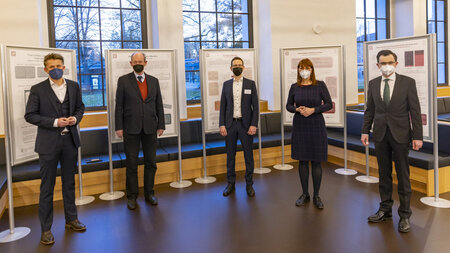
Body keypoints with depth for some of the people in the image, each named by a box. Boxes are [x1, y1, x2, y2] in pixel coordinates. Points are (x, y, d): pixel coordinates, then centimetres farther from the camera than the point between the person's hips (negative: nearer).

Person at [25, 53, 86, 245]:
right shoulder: (38, 90, -6)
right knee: (47, 187, 3)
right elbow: (30, 115, -7)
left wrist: (75, 118, -7)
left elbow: (80, 107, 15)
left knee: (69, 183, 15)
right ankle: (46, 228, 14)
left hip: (70, 140, 4)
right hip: (48, 143, -4)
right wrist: (54, 122, -17)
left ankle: (71, 219, 30)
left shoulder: (74, 86, 6)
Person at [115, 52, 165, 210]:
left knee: (150, 163, 8)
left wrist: (161, 125, 4)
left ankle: (149, 193, 22)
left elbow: (159, 105, 10)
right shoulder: (123, 80, 2)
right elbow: (119, 105, -1)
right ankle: (132, 196, 16)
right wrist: (119, 127, -6)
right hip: (131, 129, -2)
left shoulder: (154, 81, 10)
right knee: (131, 164, 4)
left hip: (150, 128, 3)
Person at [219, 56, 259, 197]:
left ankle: (249, 184, 17)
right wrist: (222, 125, -3)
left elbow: (255, 106, -1)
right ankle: (231, 183, 21)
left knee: (248, 155, 5)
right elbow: (222, 106, 6)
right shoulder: (226, 84, 7)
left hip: (245, 124, -1)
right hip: (230, 125, 2)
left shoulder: (250, 84, 2)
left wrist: (253, 124, -10)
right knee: (230, 155, 9)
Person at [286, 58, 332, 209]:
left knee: (316, 162, 2)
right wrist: (297, 109, -10)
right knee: (302, 161, 7)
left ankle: (316, 196, 14)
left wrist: (313, 110, -16)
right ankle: (305, 194, 20)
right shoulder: (294, 87, 4)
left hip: (316, 126, -2)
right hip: (300, 127, 2)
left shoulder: (320, 85, -1)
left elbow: (329, 104, -3)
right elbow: (288, 106, 10)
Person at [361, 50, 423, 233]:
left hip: (400, 134, -3)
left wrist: (417, 136, -9)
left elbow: (415, 111, -5)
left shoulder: (408, 82, -3)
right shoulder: (373, 84, 6)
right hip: (380, 135, 3)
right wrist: (365, 131, 3)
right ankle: (385, 209, 24)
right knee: (384, 174, 12)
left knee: (403, 176, 3)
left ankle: (404, 215, 14)